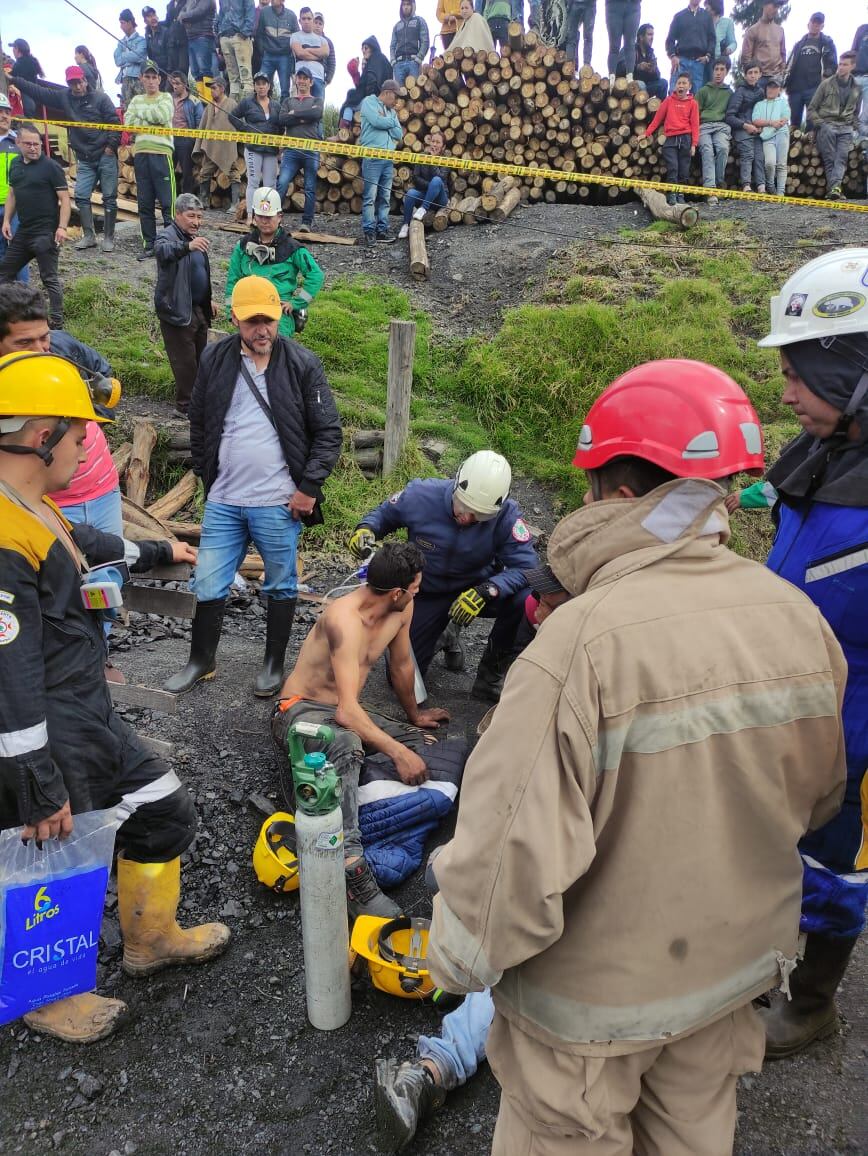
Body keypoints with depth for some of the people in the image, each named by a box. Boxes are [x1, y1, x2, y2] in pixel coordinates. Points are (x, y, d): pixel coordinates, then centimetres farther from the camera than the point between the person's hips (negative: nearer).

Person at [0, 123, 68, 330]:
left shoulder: (51, 167, -9)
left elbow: (64, 199, -11)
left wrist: (62, 227, -21)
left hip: (46, 234, -8)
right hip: (22, 231, 8)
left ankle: (57, 323, 3)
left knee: (49, 279, -4)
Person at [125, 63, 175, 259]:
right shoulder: (136, 100, 19)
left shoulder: (166, 98, 9)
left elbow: (162, 115, -12)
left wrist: (141, 113, 1)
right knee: (144, 203, 5)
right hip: (141, 153, 4)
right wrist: (151, 118, -5)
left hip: (162, 152, -4)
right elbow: (128, 122, 3)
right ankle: (149, 245, 11)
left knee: (168, 202, -8)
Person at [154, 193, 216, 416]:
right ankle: (185, 406, 5)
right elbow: (161, 250, -39)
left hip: (199, 309, 9)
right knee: (185, 362, -6)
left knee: (201, 358, 17)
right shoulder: (167, 235, -14)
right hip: (178, 311, -9)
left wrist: (208, 300, 25)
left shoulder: (195, 237, 14)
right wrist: (187, 246, -57)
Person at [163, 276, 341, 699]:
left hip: (279, 503, -3)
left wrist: (309, 487, -8)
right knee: (208, 584, 9)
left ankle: (274, 664, 28)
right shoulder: (214, 359, 3)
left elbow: (328, 432, -4)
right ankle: (201, 660, 30)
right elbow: (199, 423, 13)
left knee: (280, 585, 11)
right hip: (222, 501, 3)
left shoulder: (302, 363, -6)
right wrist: (207, 477, 11)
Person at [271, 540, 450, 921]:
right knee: (348, 744, -43)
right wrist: (398, 752, -39)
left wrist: (414, 715, 27)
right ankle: (350, 866, -48)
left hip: (344, 712, 8)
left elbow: (401, 665, 14)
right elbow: (347, 713, -35)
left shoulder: (403, 608, -6)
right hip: (300, 711, -8)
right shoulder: (345, 619, -29)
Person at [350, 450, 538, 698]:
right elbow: (384, 513, -3)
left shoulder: (506, 515, -26)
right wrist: (366, 528, -25)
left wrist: (488, 590, -45)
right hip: (428, 593, 1)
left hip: (478, 587, 0)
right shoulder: (420, 496, -23)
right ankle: (444, 637, 30)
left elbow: (526, 566, -28)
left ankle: (492, 672, -6)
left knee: (526, 599, -32)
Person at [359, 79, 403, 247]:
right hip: (372, 157, -6)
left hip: (389, 158, 7)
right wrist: (392, 121, 3)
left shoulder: (392, 111, 21)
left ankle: (382, 229, 7)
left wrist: (385, 121, -2)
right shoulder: (369, 101, 3)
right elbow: (377, 121, -14)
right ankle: (369, 231, -8)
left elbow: (398, 134, 10)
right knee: (370, 196, -9)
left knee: (385, 197, 4)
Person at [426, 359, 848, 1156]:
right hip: (736, 965, 5)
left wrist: (459, 959, -11)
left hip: (598, 991, -5)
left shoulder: (586, 641, -33)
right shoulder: (798, 618, -13)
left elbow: (518, 838, -30)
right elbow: (818, 795, 1)